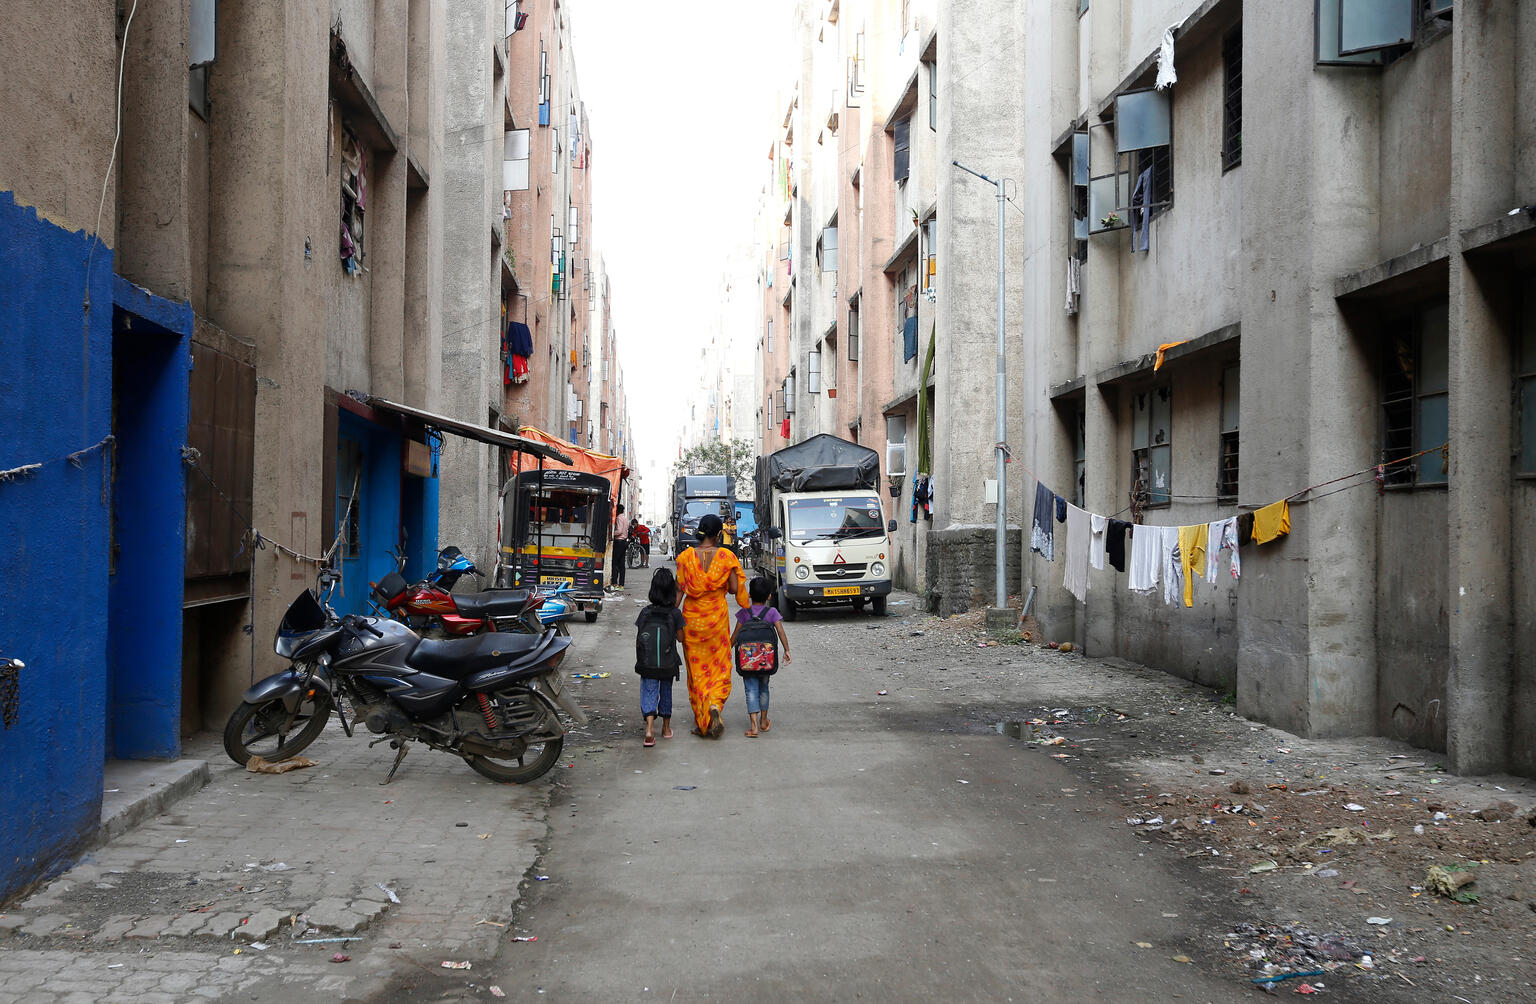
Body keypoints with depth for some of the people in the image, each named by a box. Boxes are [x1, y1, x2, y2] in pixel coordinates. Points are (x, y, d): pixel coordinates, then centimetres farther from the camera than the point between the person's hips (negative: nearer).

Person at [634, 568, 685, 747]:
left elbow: (639, 637, -1)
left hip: (647, 663, -1)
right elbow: (680, 637, -2)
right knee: (666, 691, 19)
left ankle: (649, 726, -22)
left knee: (649, 692, 0)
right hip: (668, 664, 1)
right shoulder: (675, 613, -9)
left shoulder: (645, 612, -5)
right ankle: (666, 727, 33)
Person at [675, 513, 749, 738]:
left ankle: (701, 722, 11)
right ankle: (715, 705, -16)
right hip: (717, 617, -1)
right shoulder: (726, 556, -8)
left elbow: (679, 590, -5)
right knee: (719, 668, 10)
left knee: (696, 669, 10)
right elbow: (734, 588, -8)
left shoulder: (686, 557, -5)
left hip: (691, 618, 1)